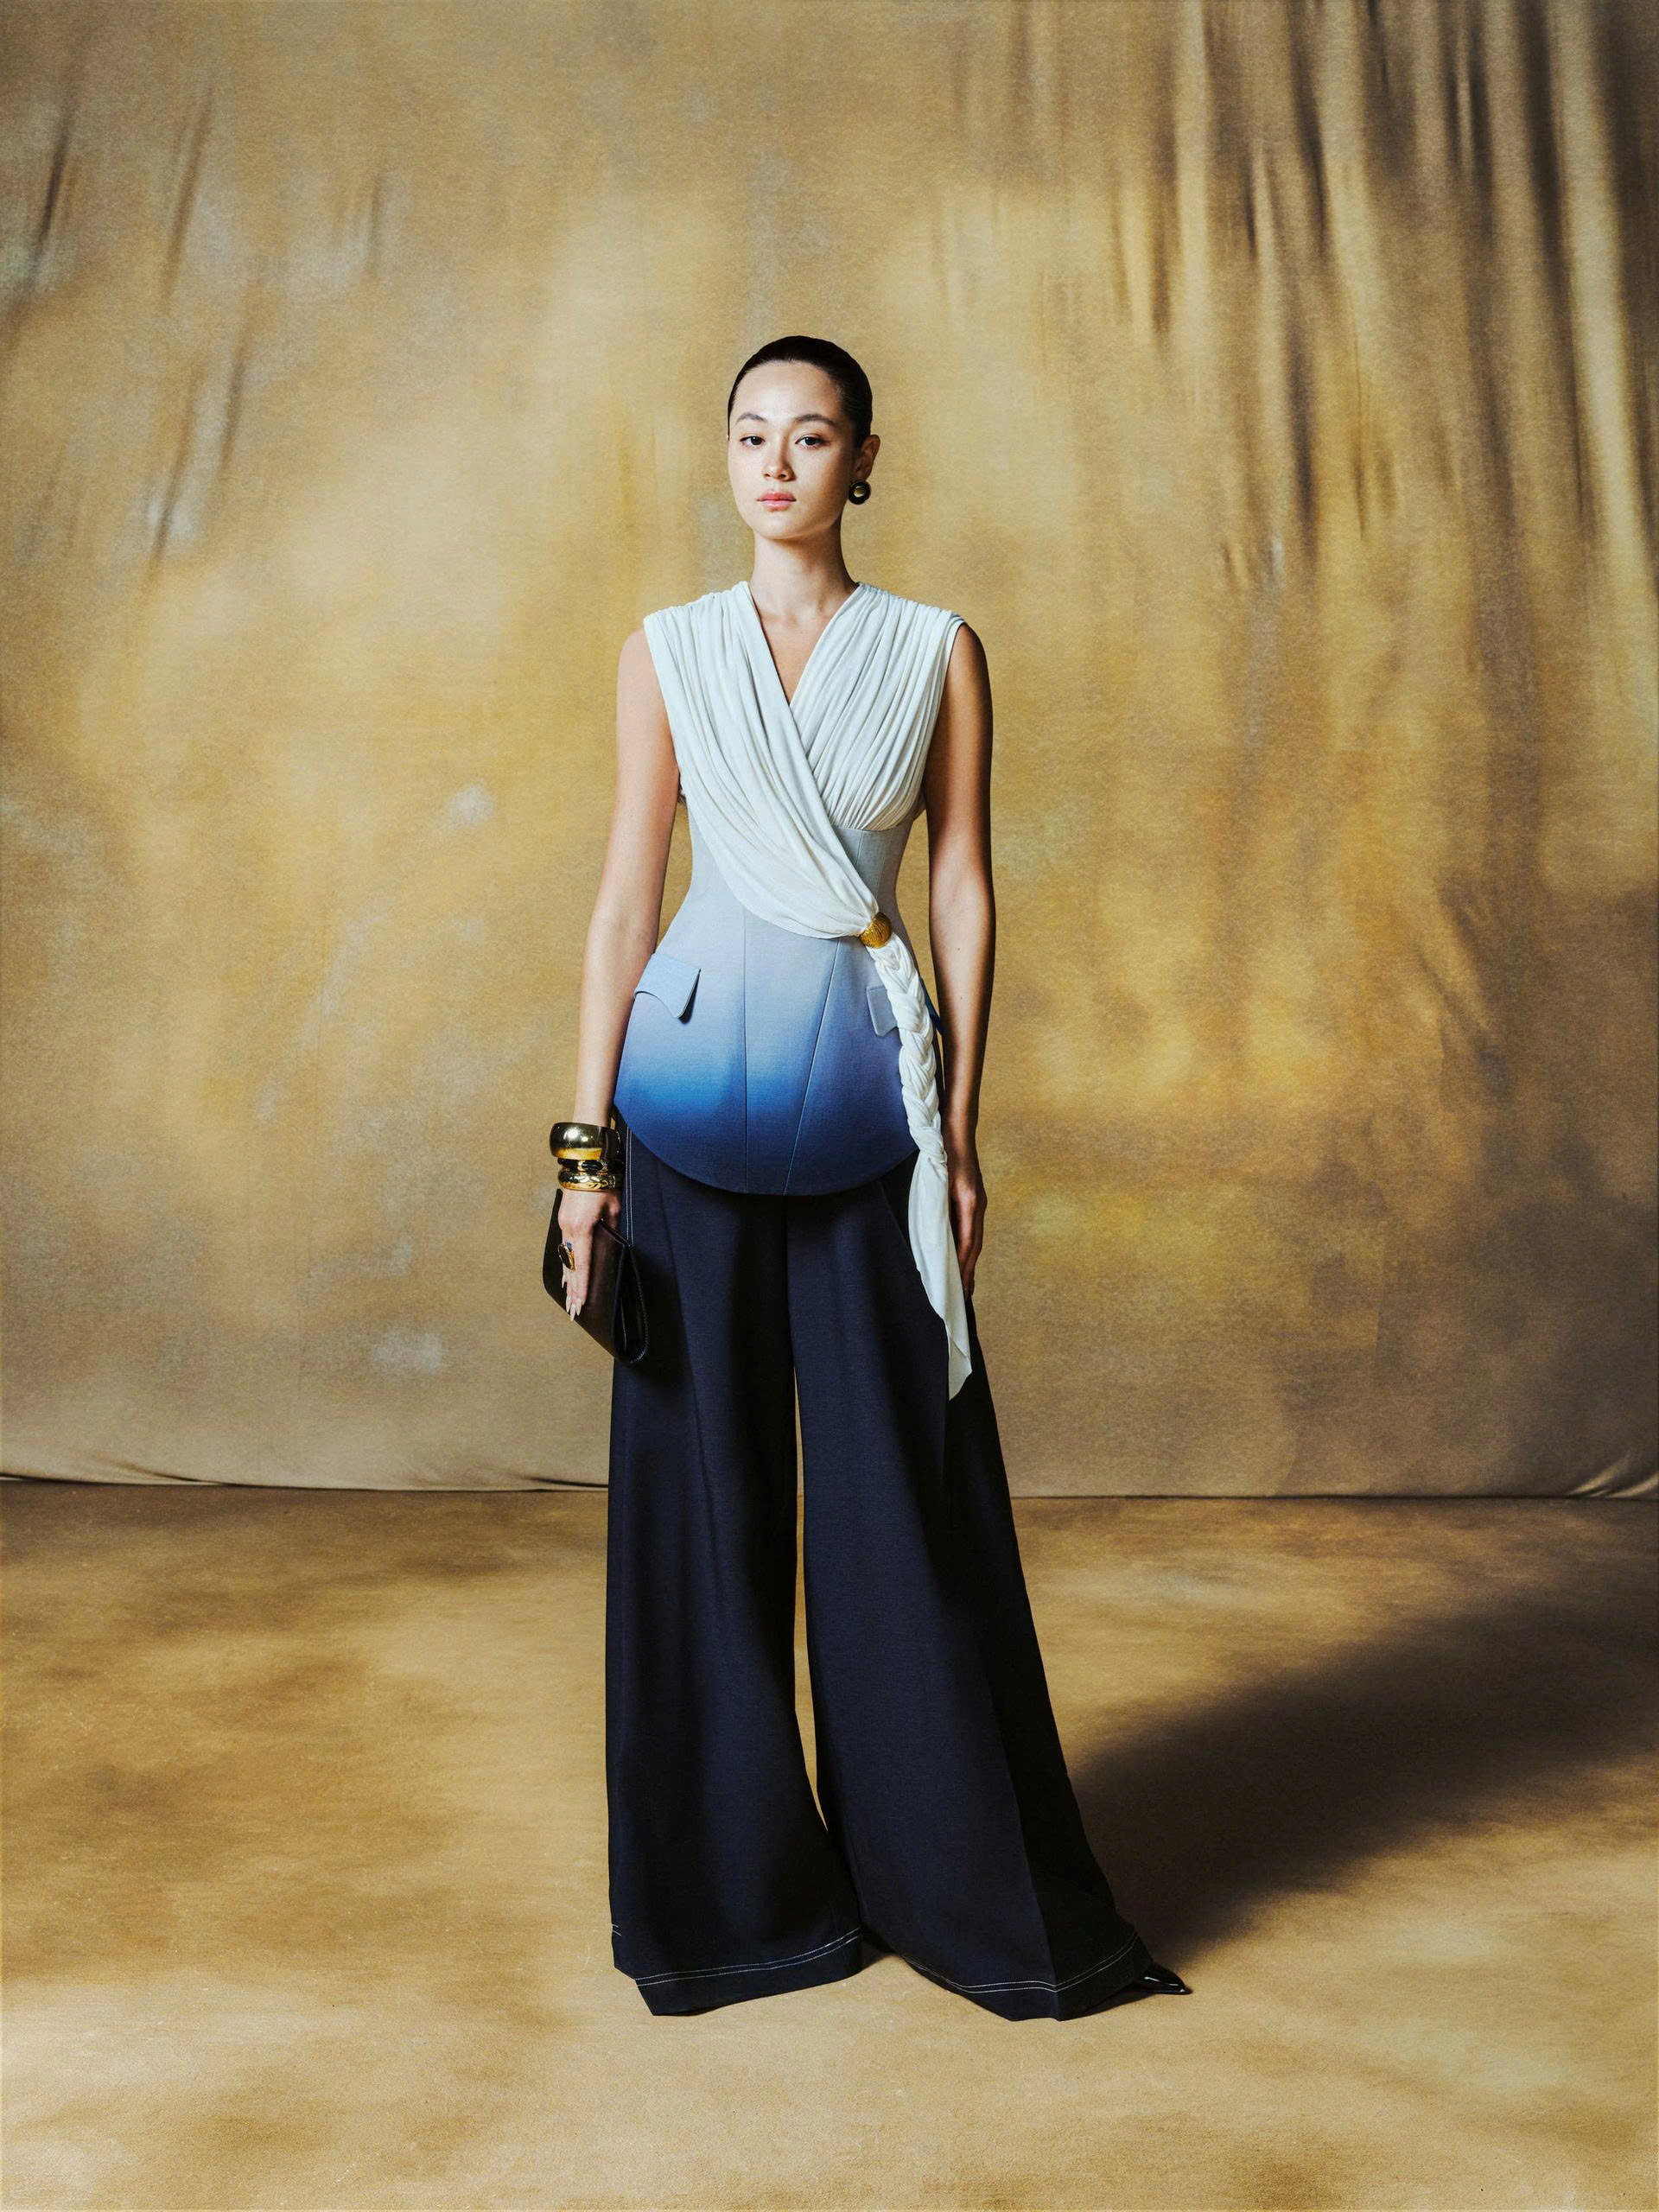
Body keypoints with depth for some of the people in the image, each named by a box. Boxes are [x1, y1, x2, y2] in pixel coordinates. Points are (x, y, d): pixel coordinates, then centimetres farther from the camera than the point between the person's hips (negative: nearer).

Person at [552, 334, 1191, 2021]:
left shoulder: (939, 651, 6)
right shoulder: (668, 651, 7)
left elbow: (963, 890, 4)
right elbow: (626, 894, 4)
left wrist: (962, 1130, -2)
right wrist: (587, 1141, -1)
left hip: (868, 1086, 0)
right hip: (698, 1076, 1)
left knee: (901, 1477, 3)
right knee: (702, 1470, 4)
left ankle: (958, 1877, 19)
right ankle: (732, 1880, 21)